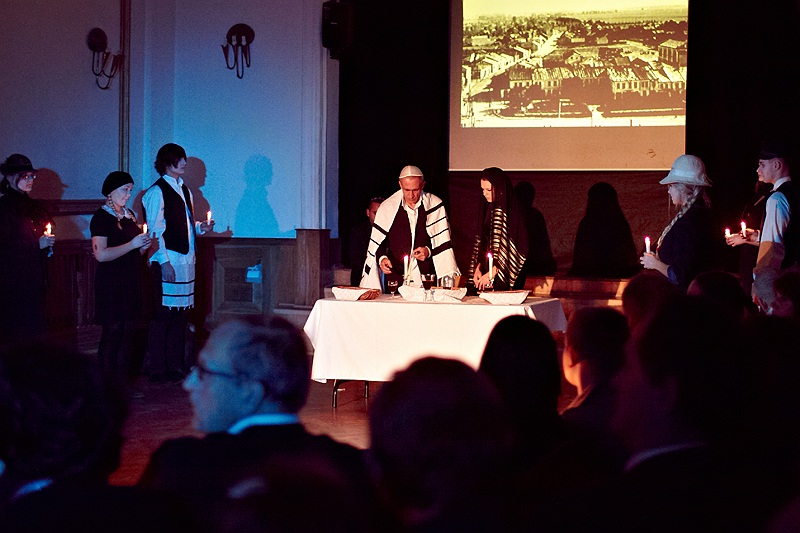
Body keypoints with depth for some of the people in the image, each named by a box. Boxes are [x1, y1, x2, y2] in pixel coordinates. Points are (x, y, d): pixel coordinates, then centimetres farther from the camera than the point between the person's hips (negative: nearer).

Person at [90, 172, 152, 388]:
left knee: (128, 333, 7)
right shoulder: (102, 217, -10)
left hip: (130, 282, 7)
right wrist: (132, 244, -21)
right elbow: (101, 254, -20)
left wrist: (144, 245, 3)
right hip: (111, 284, -7)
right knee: (113, 333, -6)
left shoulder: (129, 215, 14)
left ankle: (122, 384, 13)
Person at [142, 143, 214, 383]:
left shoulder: (184, 190, 17)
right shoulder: (157, 192, -8)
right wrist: (163, 261, -18)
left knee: (181, 314, 10)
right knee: (163, 314, -5)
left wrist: (201, 227, 5)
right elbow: (155, 230, -13)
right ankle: (156, 367, 1)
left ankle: (175, 365, 18)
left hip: (186, 259, 8)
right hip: (168, 261, -8)